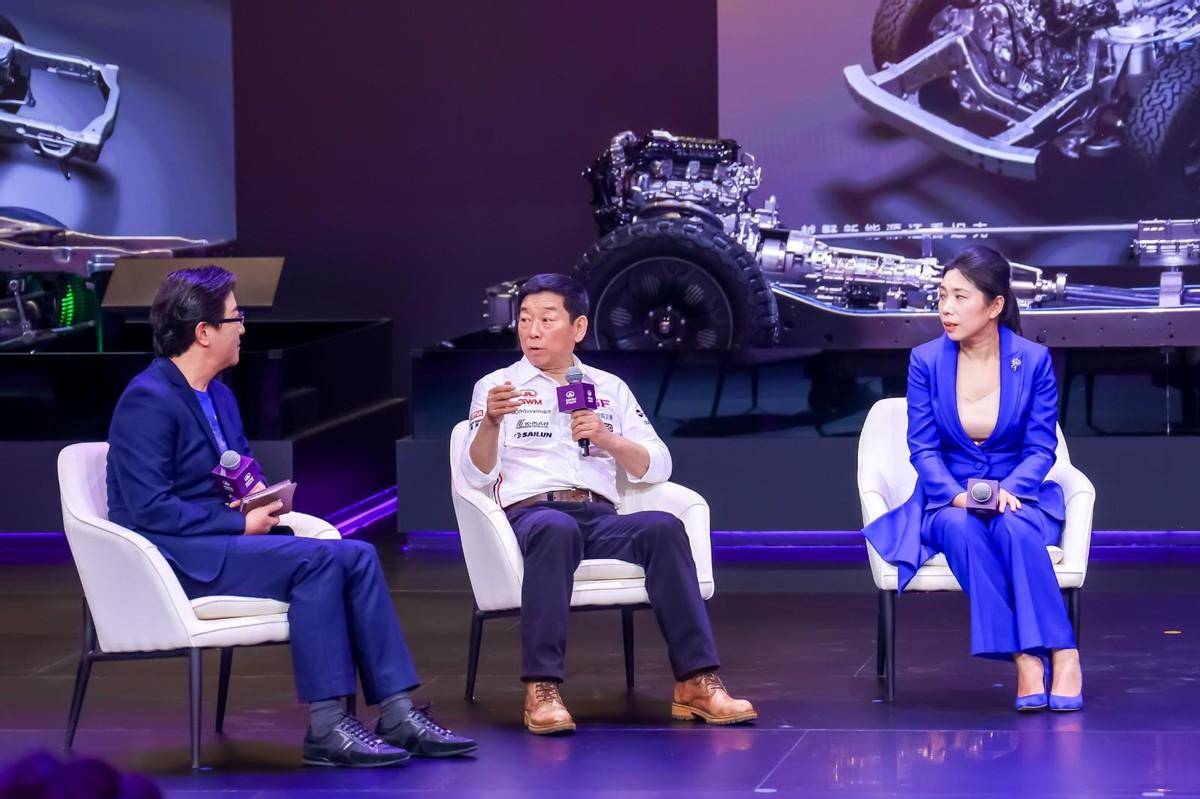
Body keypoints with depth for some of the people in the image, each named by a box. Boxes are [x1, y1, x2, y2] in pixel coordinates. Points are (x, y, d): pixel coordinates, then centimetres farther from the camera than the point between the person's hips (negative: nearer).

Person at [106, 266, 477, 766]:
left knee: (358, 555, -11)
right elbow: (151, 510, -21)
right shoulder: (148, 400, -13)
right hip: (176, 557, -9)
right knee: (317, 560, -28)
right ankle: (326, 729, -26)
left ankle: (398, 716, -16)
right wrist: (243, 522, -17)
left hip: (225, 538, 9)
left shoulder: (219, 395, 16)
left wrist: (261, 498, 0)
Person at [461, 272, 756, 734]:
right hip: (530, 512, -3)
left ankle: (697, 683, -36)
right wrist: (491, 422, -17)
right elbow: (477, 475, 2)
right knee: (556, 530, -40)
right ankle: (541, 690, -46)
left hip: (601, 518, 3)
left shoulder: (609, 388, 22)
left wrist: (608, 440, -5)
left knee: (663, 527, -31)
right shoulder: (496, 386, 15)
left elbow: (657, 468, 13)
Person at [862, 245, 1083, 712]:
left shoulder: (1034, 360, -2)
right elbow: (923, 447, -1)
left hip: (1018, 497, 0)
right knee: (963, 530, -36)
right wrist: (956, 496, -19)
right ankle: (1025, 656, -41)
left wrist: (1008, 491, -21)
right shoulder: (926, 361, 0)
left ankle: (1061, 653, -36)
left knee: (1013, 529, -36)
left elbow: (1041, 447, -1)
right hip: (948, 501, 0)